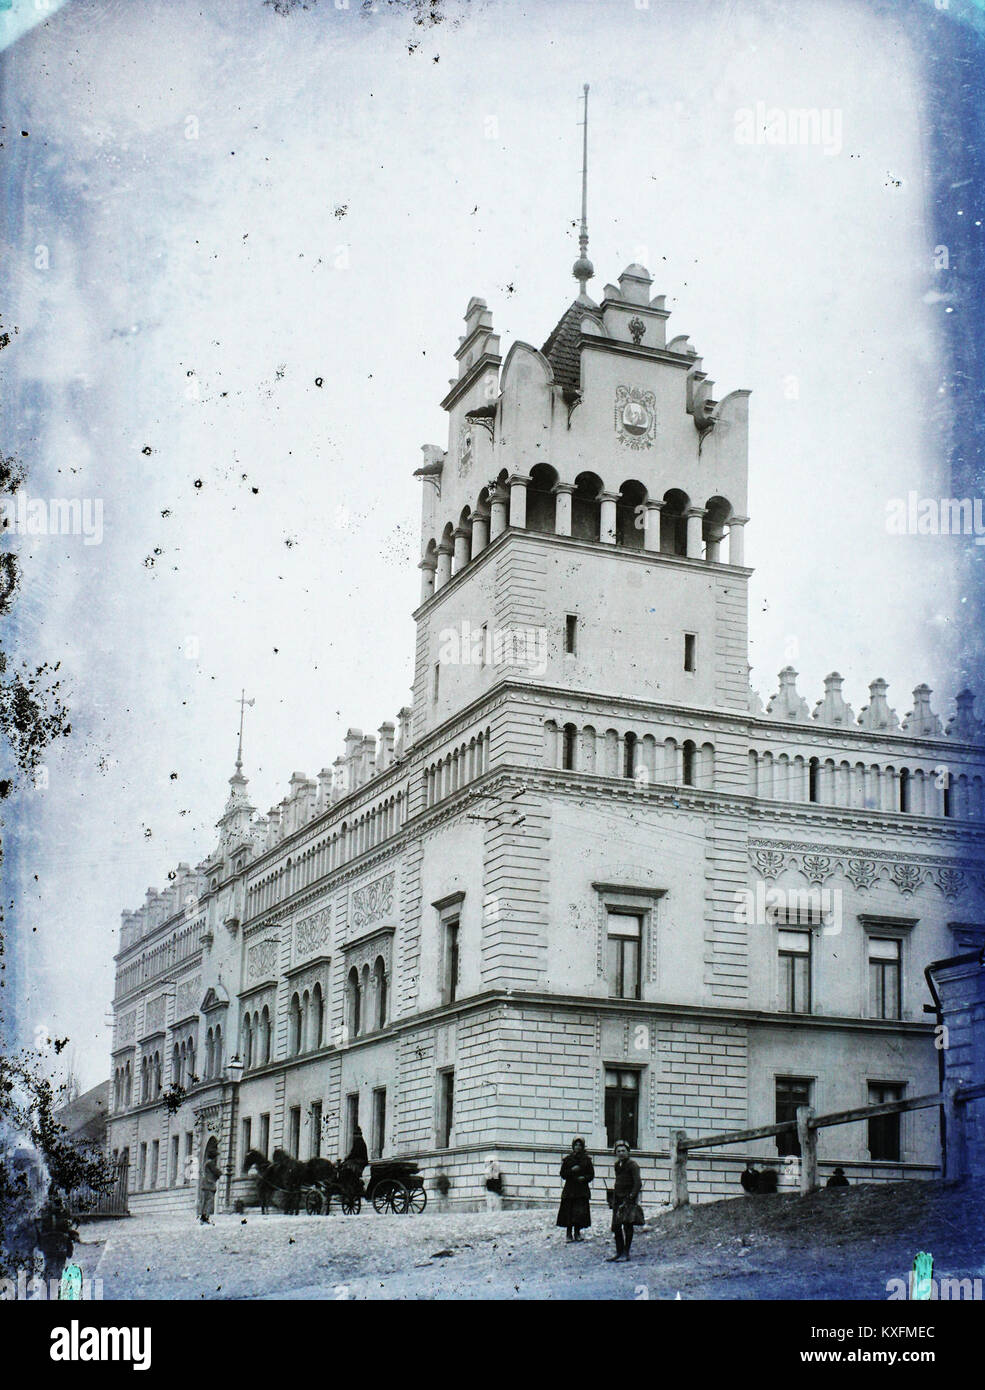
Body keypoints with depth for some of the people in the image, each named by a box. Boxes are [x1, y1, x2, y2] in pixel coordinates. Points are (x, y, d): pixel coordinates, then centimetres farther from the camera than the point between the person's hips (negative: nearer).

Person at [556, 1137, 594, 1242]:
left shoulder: (586, 1159, 8)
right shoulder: (567, 1159, 5)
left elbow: (591, 1174, 10)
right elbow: (563, 1174, 3)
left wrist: (584, 1178, -9)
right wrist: (571, 1170, -14)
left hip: (582, 1189, 1)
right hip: (569, 1189, -1)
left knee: (581, 1212, -4)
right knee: (569, 1212, -5)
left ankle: (577, 1232, 11)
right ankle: (569, 1233, 4)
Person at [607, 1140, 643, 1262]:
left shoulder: (632, 1164, -7)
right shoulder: (617, 1165, 15)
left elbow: (638, 1183, -13)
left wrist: (631, 1196, -20)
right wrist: (614, 1199, 18)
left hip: (628, 1197, -7)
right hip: (618, 1197, 7)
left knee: (628, 1224, -9)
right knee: (616, 1226, 5)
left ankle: (626, 1253, -7)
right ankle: (619, 1252, 15)